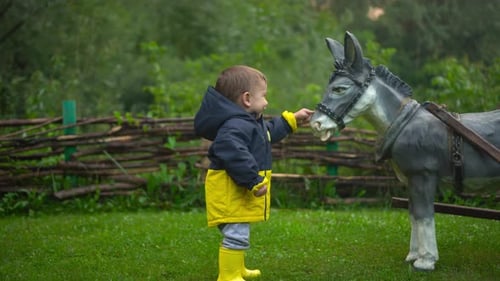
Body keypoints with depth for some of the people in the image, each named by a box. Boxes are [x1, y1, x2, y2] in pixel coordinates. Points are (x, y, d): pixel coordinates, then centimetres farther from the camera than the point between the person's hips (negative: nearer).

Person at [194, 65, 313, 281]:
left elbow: (270, 131, 37)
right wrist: (254, 181, -31)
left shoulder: (250, 123, 17)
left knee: (237, 235, 24)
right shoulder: (236, 126, -22)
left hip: (241, 193, 12)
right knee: (236, 235, -10)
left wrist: (292, 120, 39)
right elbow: (234, 155, -35)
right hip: (230, 192, -12)